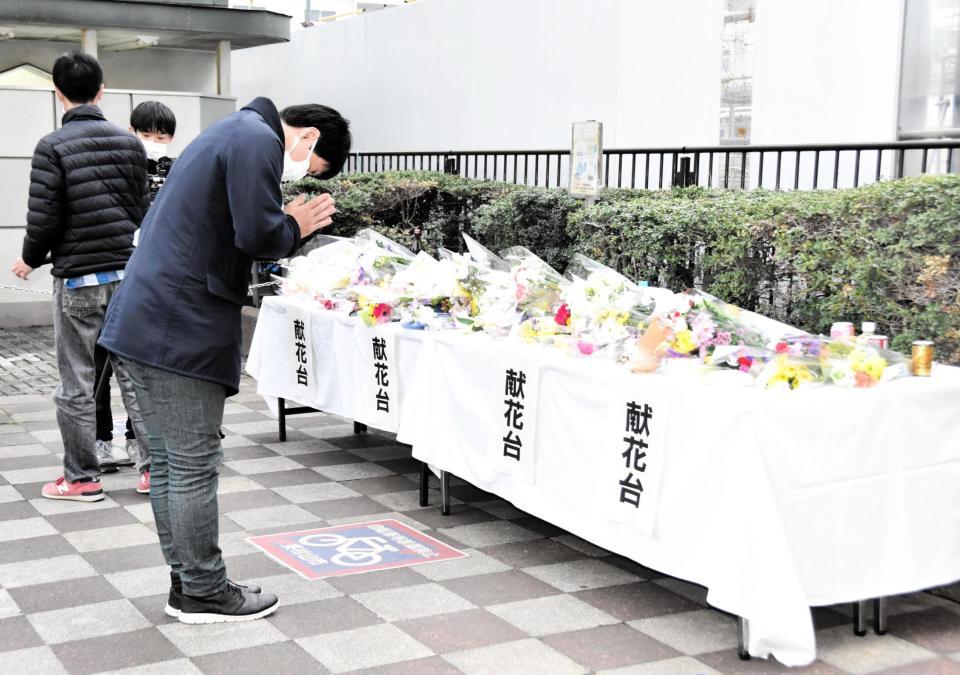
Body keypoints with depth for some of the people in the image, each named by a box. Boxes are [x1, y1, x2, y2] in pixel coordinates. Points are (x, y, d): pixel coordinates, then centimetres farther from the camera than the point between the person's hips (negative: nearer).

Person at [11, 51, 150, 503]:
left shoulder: (53, 147, -11)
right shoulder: (129, 143, 5)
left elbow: (43, 218, -12)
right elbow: (141, 208, 9)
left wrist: (30, 260, 6)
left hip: (77, 278, -4)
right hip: (128, 272, 5)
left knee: (76, 383, 5)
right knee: (134, 372, 10)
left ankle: (82, 477, 12)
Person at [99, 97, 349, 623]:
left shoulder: (232, 132, 22)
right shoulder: (259, 141, -11)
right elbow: (259, 235, -20)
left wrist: (284, 225, 11)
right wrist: (294, 227, 0)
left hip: (142, 322, 10)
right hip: (182, 329, -10)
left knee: (168, 462, 14)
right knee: (194, 467, 0)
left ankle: (186, 583, 24)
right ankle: (203, 593, 10)